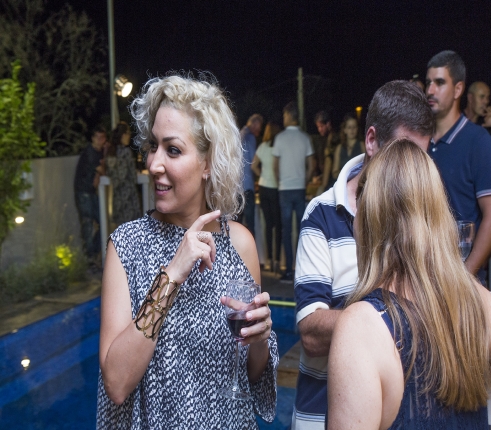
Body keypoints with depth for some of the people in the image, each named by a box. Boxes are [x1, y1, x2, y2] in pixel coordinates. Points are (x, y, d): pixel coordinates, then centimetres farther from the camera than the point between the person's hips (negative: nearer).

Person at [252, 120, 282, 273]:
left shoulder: (263, 147, 0)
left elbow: (254, 166, 4)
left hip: (264, 188, 3)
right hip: (277, 189, -3)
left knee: (269, 224, 10)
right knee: (278, 225, 3)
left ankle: (270, 260, 12)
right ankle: (276, 260, 1)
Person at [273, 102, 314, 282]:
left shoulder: (280, 137, -5)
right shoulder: (305, 138, 3)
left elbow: (275, 166, 0)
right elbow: (311, 166, 4)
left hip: (285, 188, -3)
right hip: (300, 188, 3)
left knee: (286, 230, 0)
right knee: (302, 228, 7)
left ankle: (289, 270, 0)